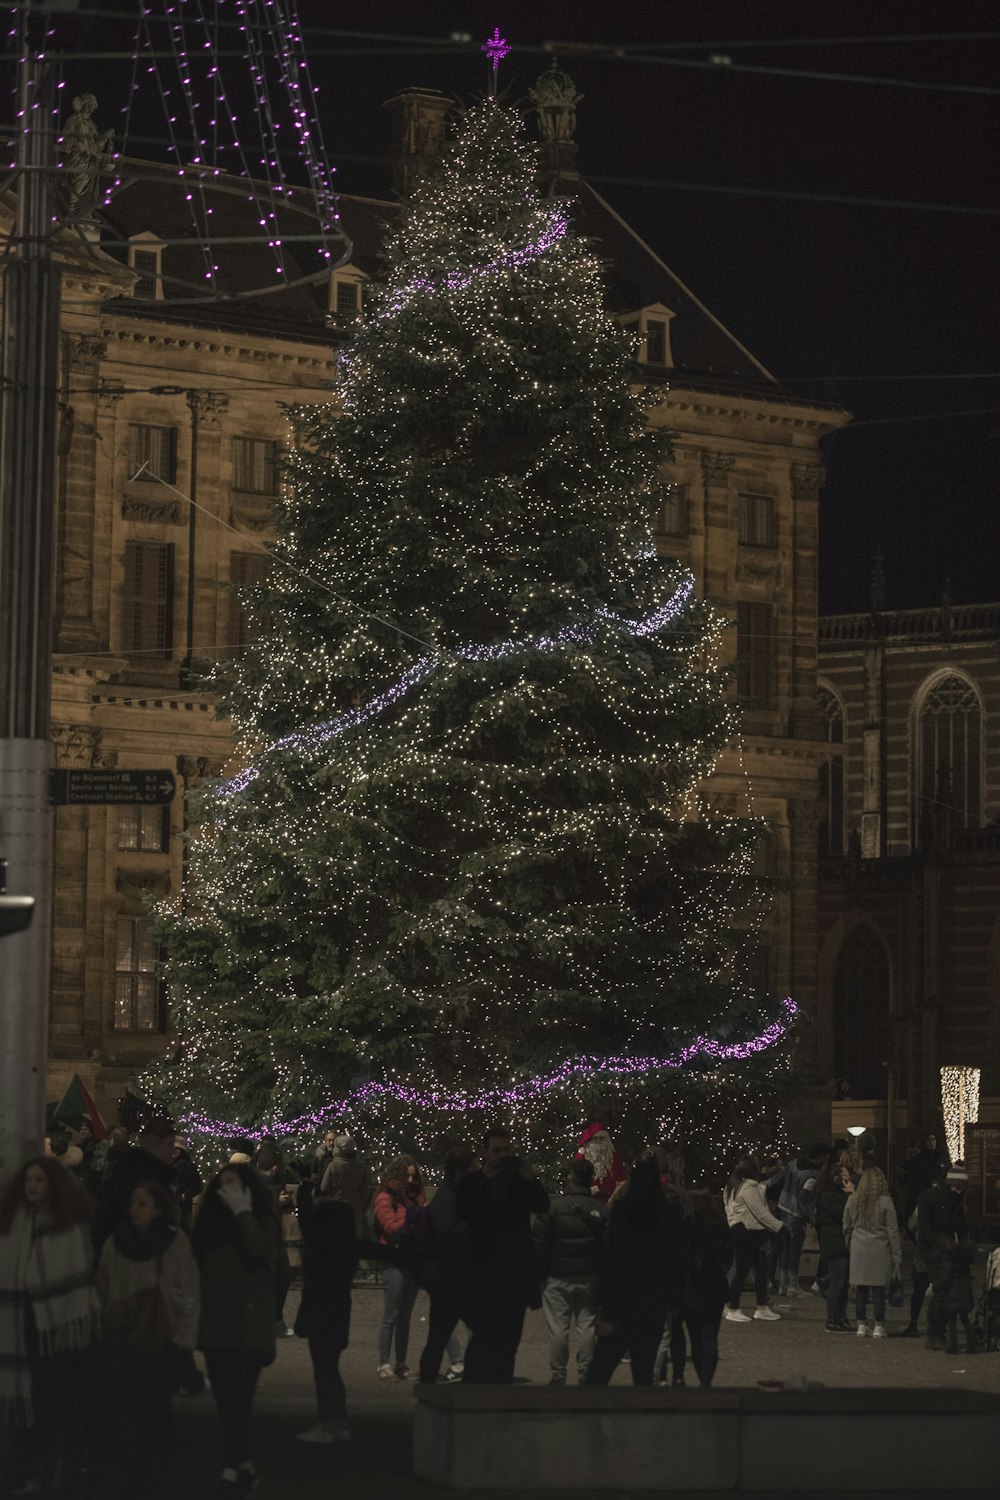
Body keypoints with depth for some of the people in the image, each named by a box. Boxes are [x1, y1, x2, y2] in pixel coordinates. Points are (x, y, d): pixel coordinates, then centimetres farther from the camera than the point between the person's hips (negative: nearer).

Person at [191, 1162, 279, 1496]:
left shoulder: (262, 1218, 3)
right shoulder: (210, 1220, 13)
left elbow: (262, 1249, -17)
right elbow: (197, 1265, 14)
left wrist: (242, 1212, -13)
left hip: (249, 1321, -4)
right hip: (217, 1319, 4)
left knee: (238, 1396, -11)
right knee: (227, 1397, 3)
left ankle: (232, 1467, -12)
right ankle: (244, 1463, 11)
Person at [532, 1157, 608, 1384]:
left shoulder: (552, 1205, -8)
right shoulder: (601, 1210, 0)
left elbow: (540, 1243, -8)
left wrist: (539, 1273, -1)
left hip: (557, 1277, -2)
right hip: (590, 1278, 2)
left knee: (558, 1328, 1)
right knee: (587, 1327, 5)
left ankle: (557, 1376, 3)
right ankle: (585, 1375, 5)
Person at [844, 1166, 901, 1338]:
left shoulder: (853, 1200, 3)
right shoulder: (885, 1202, -7)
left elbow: (846, 1227, 10)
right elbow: (893, 1230, -4)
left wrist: (848, 1247, 19)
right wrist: (896, 1255, 1)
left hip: (858, 1249, 3)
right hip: (879, 1250, -3)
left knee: (860, 1288, 6)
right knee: (879, 1289, 1)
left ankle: (861, 1325, 9)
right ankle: (878, 1326, 2)